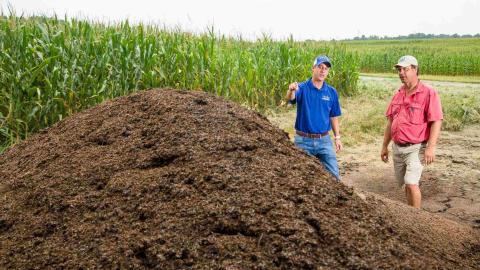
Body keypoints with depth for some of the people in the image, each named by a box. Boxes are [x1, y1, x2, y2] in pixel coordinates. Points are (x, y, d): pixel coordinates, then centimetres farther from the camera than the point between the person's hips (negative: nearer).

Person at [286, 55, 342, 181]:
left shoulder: (332, 92, 4)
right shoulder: (302, 88, -8)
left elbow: (333, 116, 11)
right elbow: (290, 98, -30)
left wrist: (337, 137, 5)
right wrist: (291, 90, -53)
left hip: (324, 140, 3)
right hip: (303, 141, -2)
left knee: (333, 174, 3)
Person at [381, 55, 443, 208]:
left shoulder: (428, 93, -9)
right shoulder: (398, 95, 11)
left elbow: (436, 122, -14)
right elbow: (390, 122, 16)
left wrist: (431, 147, -22)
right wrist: (385, 146, 14)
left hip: (416, 148, -6)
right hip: (397, 148, 6)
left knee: (411, 183, -13)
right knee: (405, 184, 15)